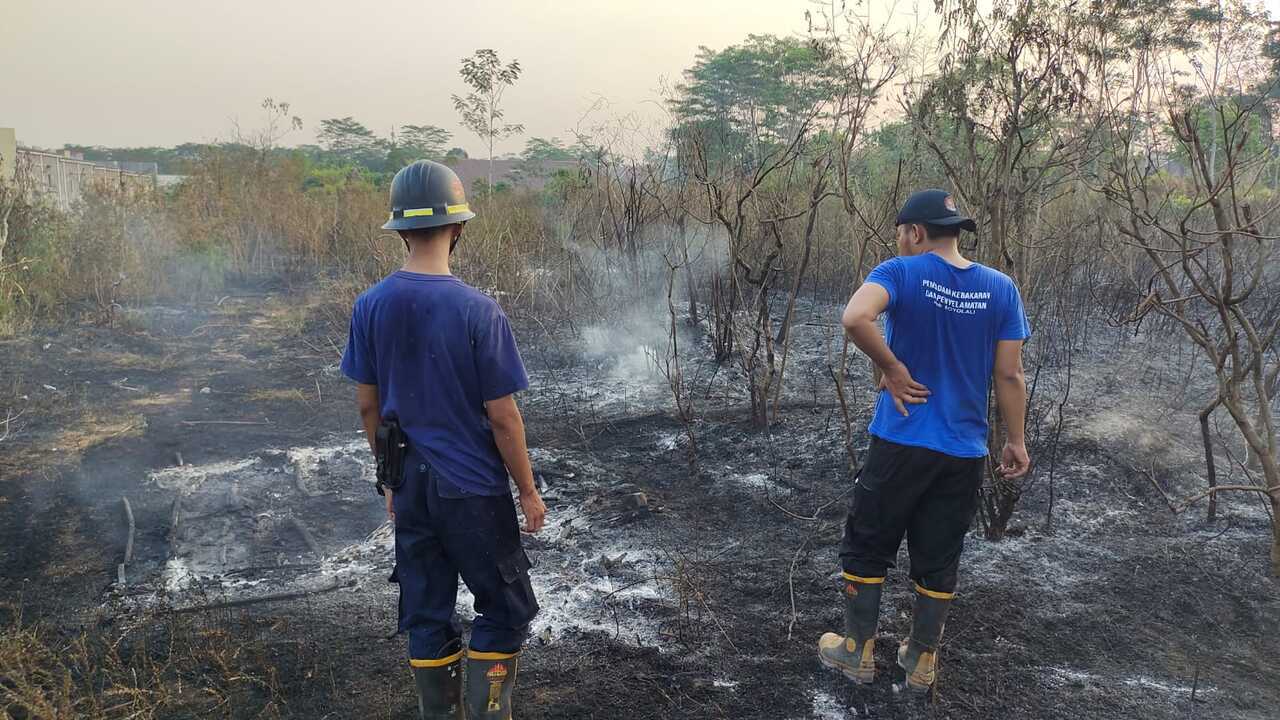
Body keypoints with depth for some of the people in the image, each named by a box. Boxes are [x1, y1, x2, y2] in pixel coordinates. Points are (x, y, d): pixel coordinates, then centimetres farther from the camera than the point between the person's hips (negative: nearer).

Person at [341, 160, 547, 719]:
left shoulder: (370, 307, -4)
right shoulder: (478, 311, -19)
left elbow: (367, 404, 4)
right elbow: (502, 416, -15)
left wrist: (390, 473, 17)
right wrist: (528, 491, -3)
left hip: (410, 485, 5)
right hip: (473, 487, -5)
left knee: (425, 614, 17)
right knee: (505, 610, 13)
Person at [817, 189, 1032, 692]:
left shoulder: (900, 272, -11)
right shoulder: (1001, 288, 1)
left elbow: (854, 318, -31)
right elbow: (1010, 375, 0)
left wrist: (893, 369, -17)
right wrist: (1016, 441, 9)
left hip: (900, 443, -4)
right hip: (964, 453, 4)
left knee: (867, 548, 13)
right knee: (938, 561, 16)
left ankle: (858, 653, 24)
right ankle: (921, 662, 28)